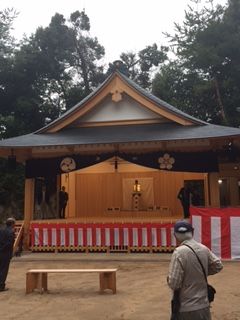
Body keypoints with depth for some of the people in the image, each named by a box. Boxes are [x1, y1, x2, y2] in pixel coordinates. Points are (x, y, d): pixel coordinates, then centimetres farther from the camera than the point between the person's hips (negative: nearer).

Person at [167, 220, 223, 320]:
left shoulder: (179, 252, -19)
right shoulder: (204, 249, -2)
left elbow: (173, 284, -19)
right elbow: (218, 266, 13)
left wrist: (169, 279, 2)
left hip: (187, 309, -5)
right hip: (204, 305, 5)